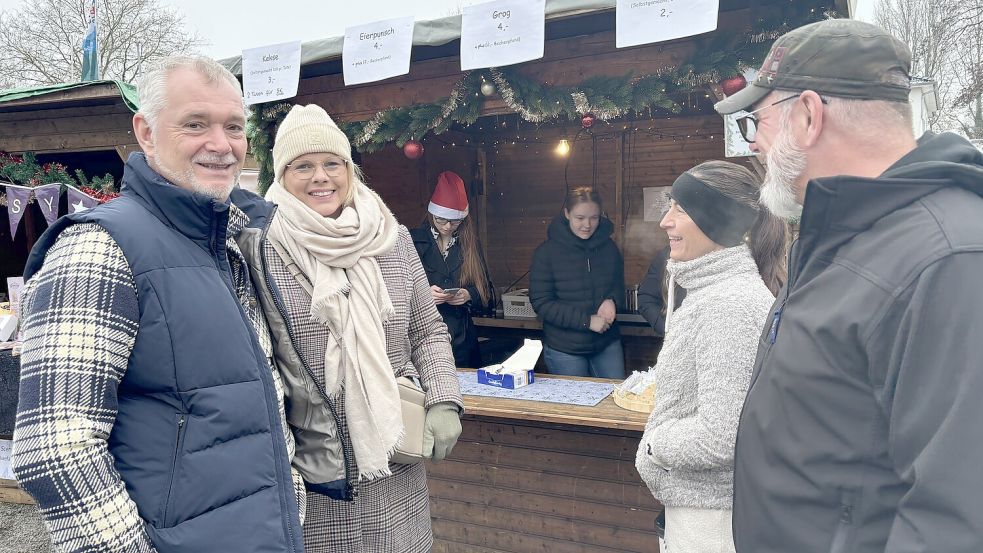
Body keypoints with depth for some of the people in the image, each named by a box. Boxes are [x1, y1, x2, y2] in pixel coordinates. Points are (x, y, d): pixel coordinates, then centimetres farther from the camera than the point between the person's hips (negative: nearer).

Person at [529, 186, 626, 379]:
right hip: (564, 349, -4)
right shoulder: (547, 252, -10)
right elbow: (541, 303, -13)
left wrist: (612, 300, -10)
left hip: (607, 344, 4)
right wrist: (586, 321, -20)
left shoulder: (608, 247, 3)